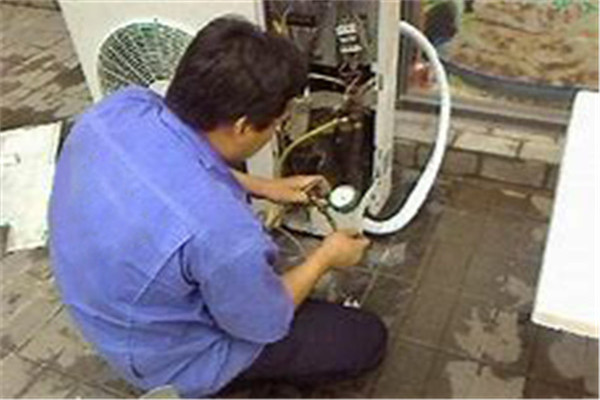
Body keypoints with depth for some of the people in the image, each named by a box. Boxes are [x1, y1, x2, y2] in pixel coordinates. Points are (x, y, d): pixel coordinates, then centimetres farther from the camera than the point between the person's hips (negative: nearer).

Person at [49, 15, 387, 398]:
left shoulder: (121, 105, -20)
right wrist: (325, 258, -3)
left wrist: (264, 186, 6)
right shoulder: (218, 228, -41)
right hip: (171, 355, -6)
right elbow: (266, 325, -19)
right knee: (368, 339, 1)